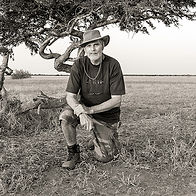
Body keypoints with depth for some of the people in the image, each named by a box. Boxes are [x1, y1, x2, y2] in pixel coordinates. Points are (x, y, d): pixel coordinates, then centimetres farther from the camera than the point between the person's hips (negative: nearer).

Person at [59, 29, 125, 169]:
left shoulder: (113, 65, -18)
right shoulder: (79, 65, -12)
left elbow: (116, 100, -19)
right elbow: (70, 96, -14)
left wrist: (90, 110, -27)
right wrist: (81, 113, -34)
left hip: (107, 114, -1)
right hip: (84, 107, 2)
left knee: (103, 158, -5)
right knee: (65, 117, -31)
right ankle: (73, 154, -7)